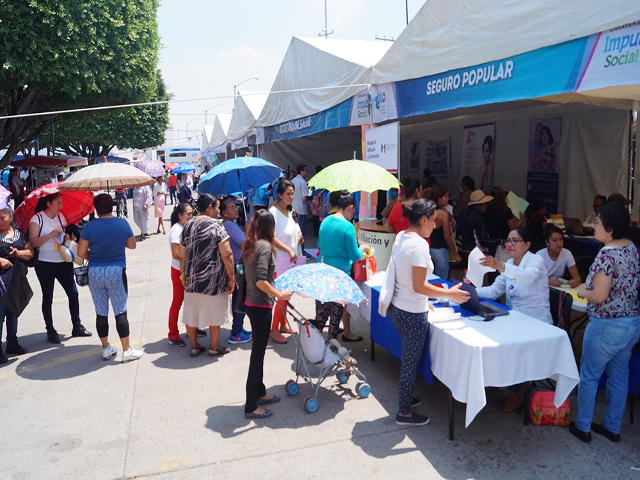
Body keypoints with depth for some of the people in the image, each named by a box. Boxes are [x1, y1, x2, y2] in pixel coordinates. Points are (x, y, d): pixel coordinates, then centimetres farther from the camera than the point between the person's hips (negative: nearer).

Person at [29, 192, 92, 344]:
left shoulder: (61, 217, 10)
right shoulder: (37, 219, -6)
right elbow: (33, 242, -15)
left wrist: (67, 238, -4)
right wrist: (50, 235, -25)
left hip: (62, 263, 5)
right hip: (45, 264, -5)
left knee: (73, 293, 1)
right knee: (48, 298, 5)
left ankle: (77, 326, 12)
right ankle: (50, 330, 16)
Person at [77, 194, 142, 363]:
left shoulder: (90, 227, -5)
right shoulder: (123, 224, -3)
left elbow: (81, 252, -2)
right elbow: (132, 245, 9)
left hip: (95, 272, 1)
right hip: (116, 271, -1)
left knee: (101, 313, 11)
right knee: (120, 312, 4)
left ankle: (106, 349, 23)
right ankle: (127, 351, 7)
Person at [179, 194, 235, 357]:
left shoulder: (187, 226, 5)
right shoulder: (216, 226, -13)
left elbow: (183, 255, 10)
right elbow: (226, 255, -16)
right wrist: (231, 278, -9)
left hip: (192, 280, 5)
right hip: (213, 280, -5)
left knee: (191, 313, 15)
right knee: (214, 313, 10)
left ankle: (194, 346, 27)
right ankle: (214, 347, 22)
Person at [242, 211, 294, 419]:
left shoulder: (249, 246, 8)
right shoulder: (265, 247, -18)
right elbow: (261, 281, -26)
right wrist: (280, 294, -18)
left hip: (252, 304, 9)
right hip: (261, 306, -9)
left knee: (258, 351, 20)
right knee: (257, 353, 0)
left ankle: (259, 393, 35)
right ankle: (251, 407, 10)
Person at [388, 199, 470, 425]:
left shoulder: (400, 237, 6)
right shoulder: (419, 244, -22)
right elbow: (419, 286, -22)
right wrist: (450, 294, -13)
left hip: (397, 307, 9)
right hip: (412, 314, -9)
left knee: (408, 358, 25)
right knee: (411, 362, 7)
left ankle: (405, 397, 42)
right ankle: (404, 413, 23)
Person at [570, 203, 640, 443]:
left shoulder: (606, 255, -24)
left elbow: (599, 296, -25)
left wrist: (582, 291, -6)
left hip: (607, 326, -8)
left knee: (589, 376, 8)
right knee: (619, 375, 18)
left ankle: (583, 427, 21)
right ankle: (613, 427, 32)